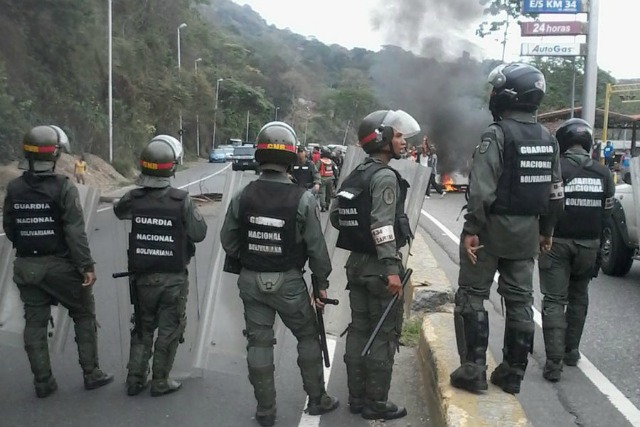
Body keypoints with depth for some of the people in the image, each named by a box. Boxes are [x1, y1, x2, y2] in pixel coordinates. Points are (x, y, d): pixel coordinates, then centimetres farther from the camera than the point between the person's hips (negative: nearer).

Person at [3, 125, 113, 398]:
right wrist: (87, 266, -16)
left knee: (35, 322, 12)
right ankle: (91, 373, 16)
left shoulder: (14, 189, 1)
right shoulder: (63, 188, -14)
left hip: (26, 266, 5)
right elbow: (75, 232, -19)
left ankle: (43, 381, 18)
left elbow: (9, 228, 10)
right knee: (84, 316, 11)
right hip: (60, 264, -4)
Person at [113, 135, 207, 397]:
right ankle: (160, 382, 19)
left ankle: (135, 379, 25)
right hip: (173, 277, -3)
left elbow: (118, 211, 14)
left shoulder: (132, 199, -8)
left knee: (143, 326, 20)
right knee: (169, 329, 12)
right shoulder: (181, 200, -17)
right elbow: (199, 234, -9)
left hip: (142, 276, 3)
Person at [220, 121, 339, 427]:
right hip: (288, 282, -2)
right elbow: (316, 247, -11)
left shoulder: (242, 197, -6)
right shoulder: (302, 199, -15)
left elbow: (228, 242, 2)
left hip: (251, 281, 3)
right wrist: (322, 282, 2)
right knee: (308, 337, 17)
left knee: (259, 343, 12)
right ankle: (316, 399, 29)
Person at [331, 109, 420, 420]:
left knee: (359, 331, 14)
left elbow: (335, 215, 14)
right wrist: (391, 269, -27)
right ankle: (376, 403, 9)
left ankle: (357, 397, 23)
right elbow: (383, 225, -25)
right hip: (378, 265, -9)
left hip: (357, 262, 9)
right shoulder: (385, 176, -16)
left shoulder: (356, 174, 11)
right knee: (384, 335, 1)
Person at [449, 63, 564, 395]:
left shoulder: (497, 134, -15)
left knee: (472, 296, 4)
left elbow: (482, 190, -22)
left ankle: (473, 370, 6)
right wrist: (546, 230, 19)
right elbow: (555, 193, 11)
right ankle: (513, 374, 20)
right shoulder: (548, 139, 8)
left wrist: (472, 230, -17)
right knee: (520, 300, 12)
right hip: (526, 232, 7)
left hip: (492, 227, -7)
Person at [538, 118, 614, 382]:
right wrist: (597, 243, 12)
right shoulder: (603, 173, 1)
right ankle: (571, 351, 30)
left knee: (554, 301, -1)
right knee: (578, 297, 22)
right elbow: (607, 213, 3)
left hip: (557, 242, -4)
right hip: (589, 244, 4)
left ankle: (554, 362, -8)